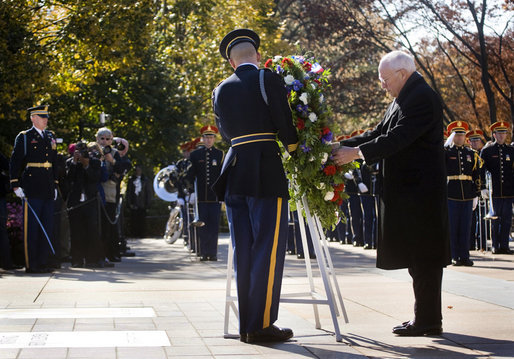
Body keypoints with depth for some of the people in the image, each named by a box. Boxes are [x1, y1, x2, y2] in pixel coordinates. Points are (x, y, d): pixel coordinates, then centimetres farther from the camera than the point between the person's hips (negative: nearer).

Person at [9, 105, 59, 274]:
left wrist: (54, 185, 18)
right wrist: (16, 185, -10)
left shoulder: (51, 138, 16)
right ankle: (31, 264, 0)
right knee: (31, 227, -4)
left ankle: (42, 262, 14)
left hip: (48, 190, 6)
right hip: (31, 189, -6)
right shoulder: (24, 137, -1)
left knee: (47, 227, 6)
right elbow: (14, 162, -3)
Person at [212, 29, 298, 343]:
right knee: (269, 248, -3)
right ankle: (261, 324, -5)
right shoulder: (269, 79, -3)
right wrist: (293, 146, 12)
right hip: (266, 172, -6)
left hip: (235, 172, 6)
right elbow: (284, 123, -6)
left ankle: (246, 324, 12)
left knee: (244, 250, 9)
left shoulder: (221, 90, 12)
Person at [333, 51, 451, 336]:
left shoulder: (422, 98, -15)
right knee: (416, 256, 13)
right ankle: (427, 317, 19)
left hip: (420, 191, -10)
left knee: (423, 256, -6)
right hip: (408, 191, 10)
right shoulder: (403, 100, 17)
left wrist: (357, 152, -21)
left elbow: (397, 138, -23)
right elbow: (380, 133, 16)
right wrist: (344, 145, 6)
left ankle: (428, 320, -1)